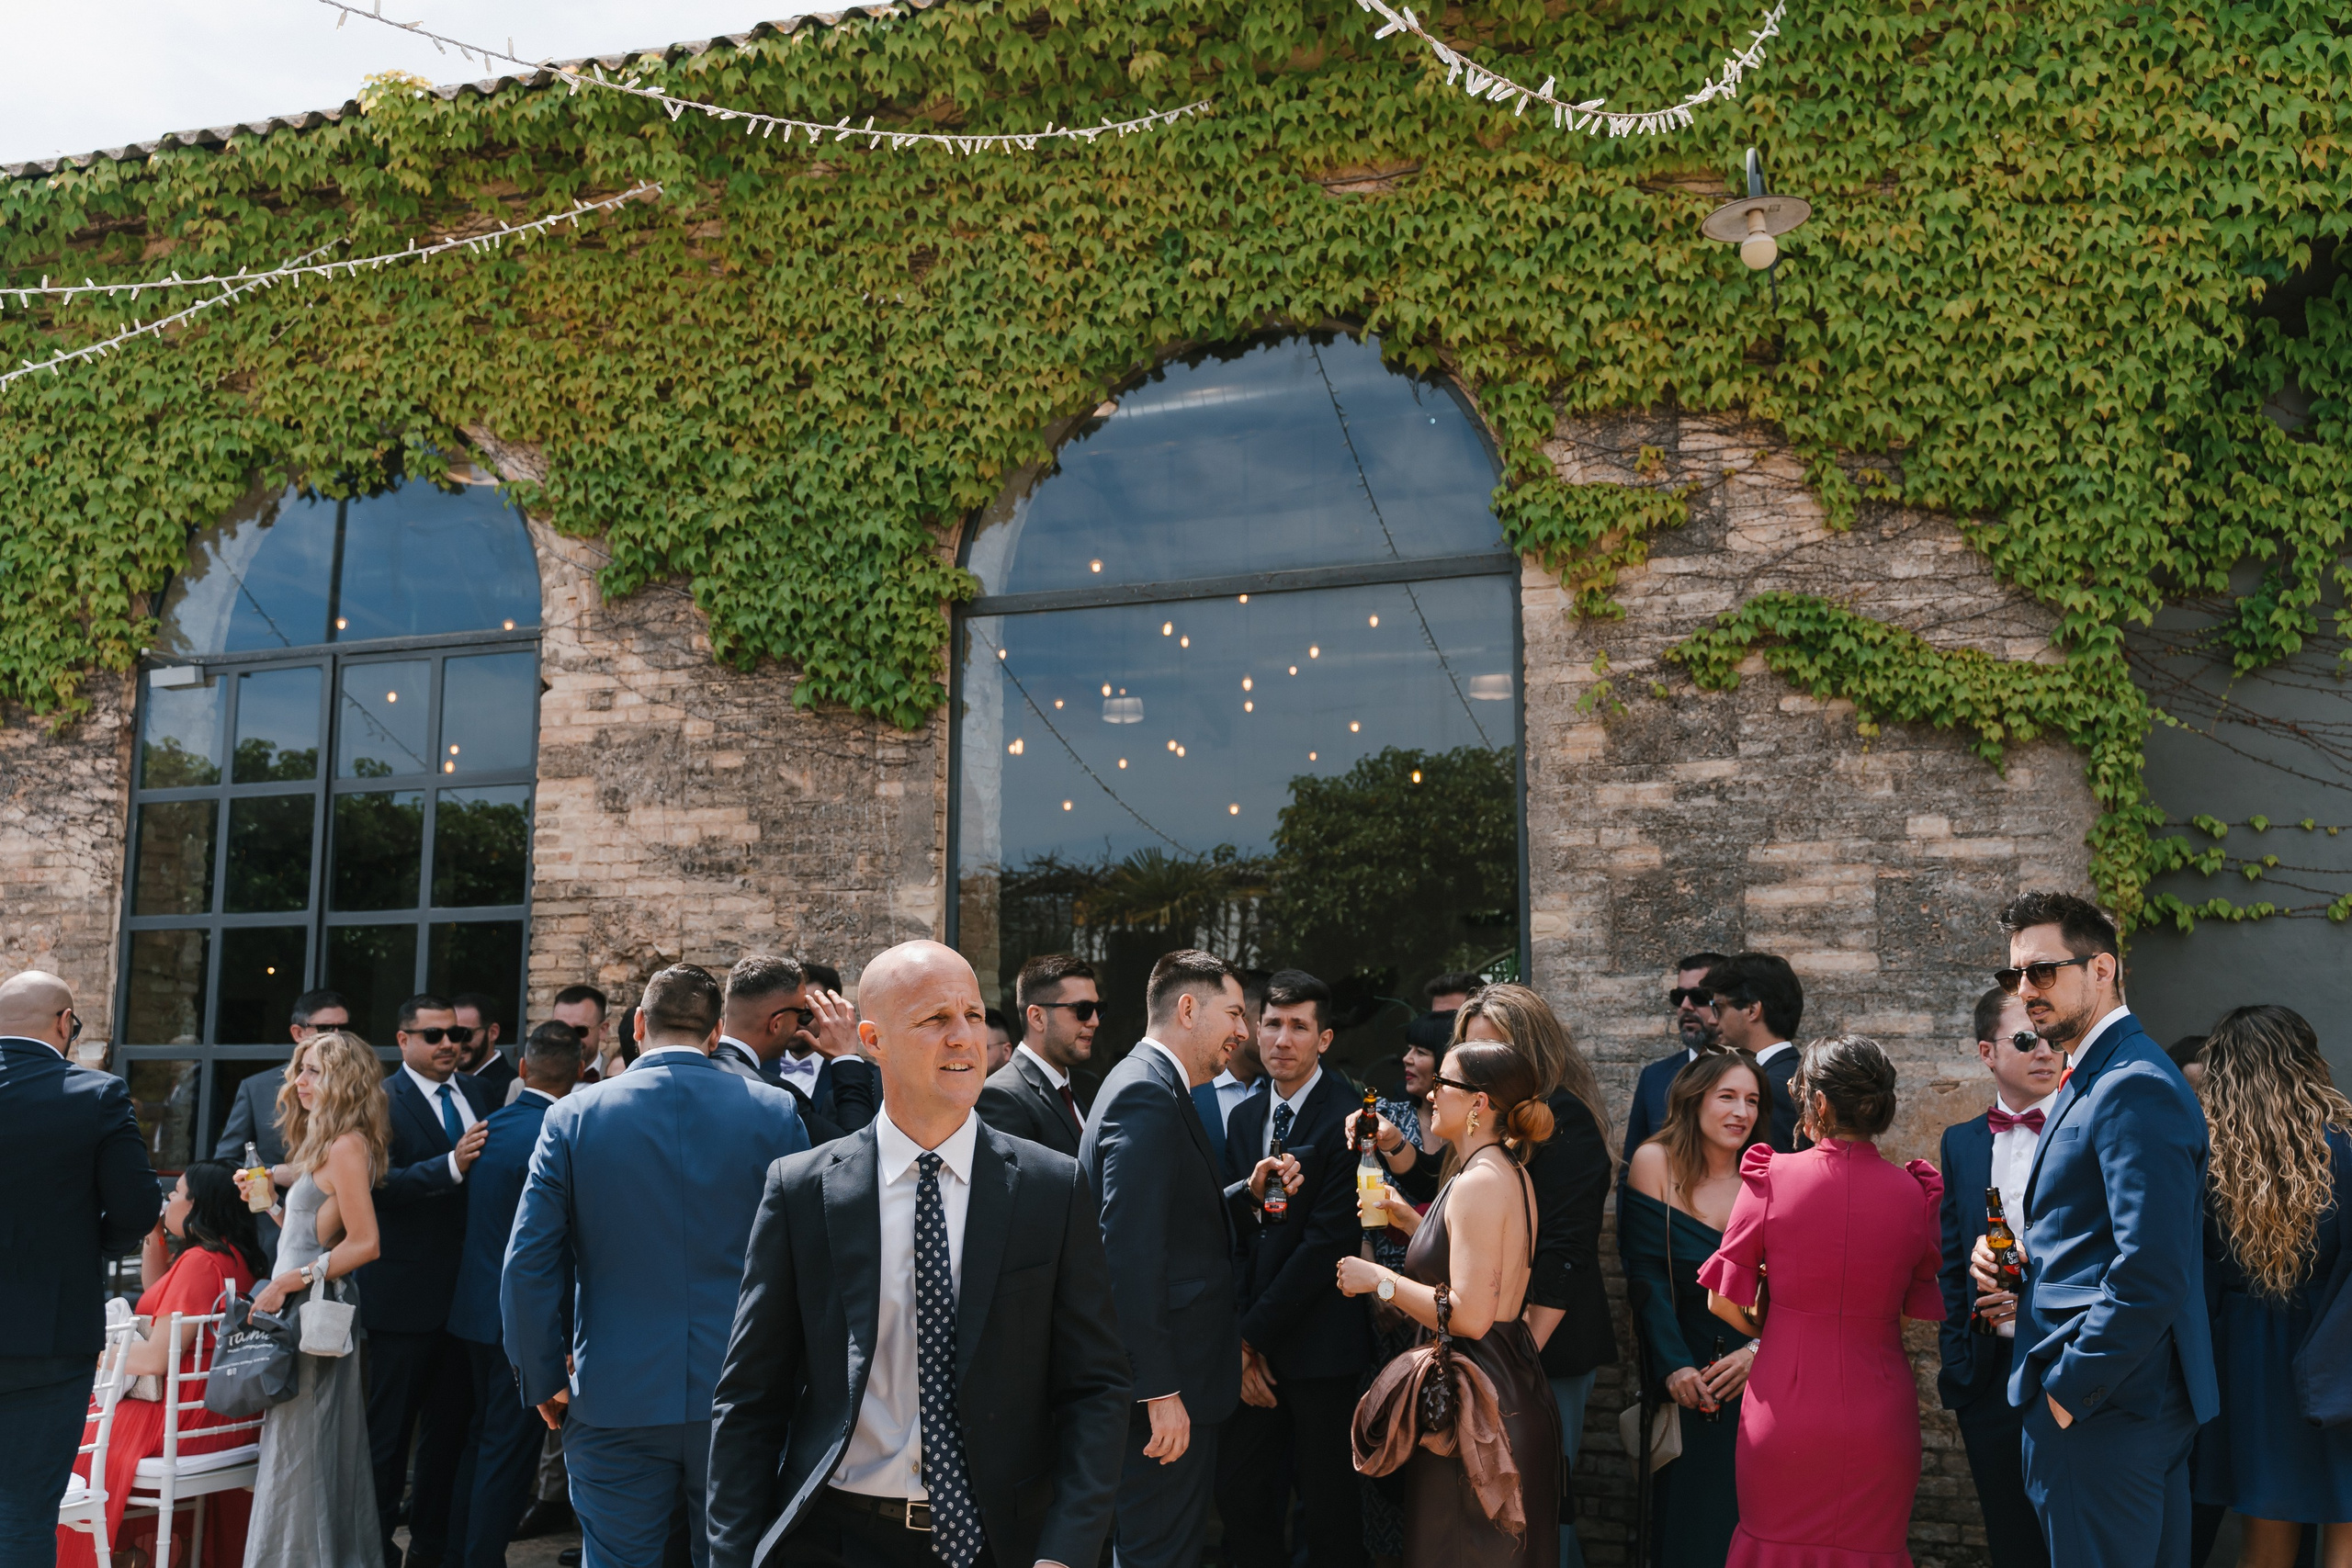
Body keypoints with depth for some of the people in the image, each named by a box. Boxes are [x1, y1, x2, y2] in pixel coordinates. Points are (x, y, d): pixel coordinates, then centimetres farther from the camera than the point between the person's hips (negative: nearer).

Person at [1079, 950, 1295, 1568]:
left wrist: (1248, 1193, 6)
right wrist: (1160, 1392, -24)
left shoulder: (1151, 1086, 14)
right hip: (1165, 1387, -10)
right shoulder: (1146, 1094, -19)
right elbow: (1131, 1253, -25)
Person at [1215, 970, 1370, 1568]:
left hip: (1318, 1347, -6)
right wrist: (1237, 1336, -3)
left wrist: (1255, 1331, -11)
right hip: (1252, 1344, 6)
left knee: (1328, 1505, 5)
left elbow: (1329, 1240, -16)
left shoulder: (1346, 1117, -11)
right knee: (1239, 1496, 8)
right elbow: (1233, 1232, 8)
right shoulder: (1245, 1118, 11)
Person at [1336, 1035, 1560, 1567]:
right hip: (1516, 1397, 10)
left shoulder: (1478, 1182, -19)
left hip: (1476, 1400, -10)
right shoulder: (1513, 1175, 12)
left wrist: (1380, 1279, -15)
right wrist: (1412, 1222, 17)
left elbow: (1470, 1316, -25)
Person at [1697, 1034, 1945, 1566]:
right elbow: (1919, 1313, 6)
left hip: (1784, 1409, -1)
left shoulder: (1772, 1178, -10)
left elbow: (1724, 1302, -3)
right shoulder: (1915, 1195, -5)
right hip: (1879, 1417, 2)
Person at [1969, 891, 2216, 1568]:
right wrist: (2024, 1278, 5)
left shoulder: (2134, 1088, -18)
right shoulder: (2092, 1079, 16)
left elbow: (2151, 1273, -25)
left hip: (2103, 1411, -10)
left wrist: (2068, 1387, -18)